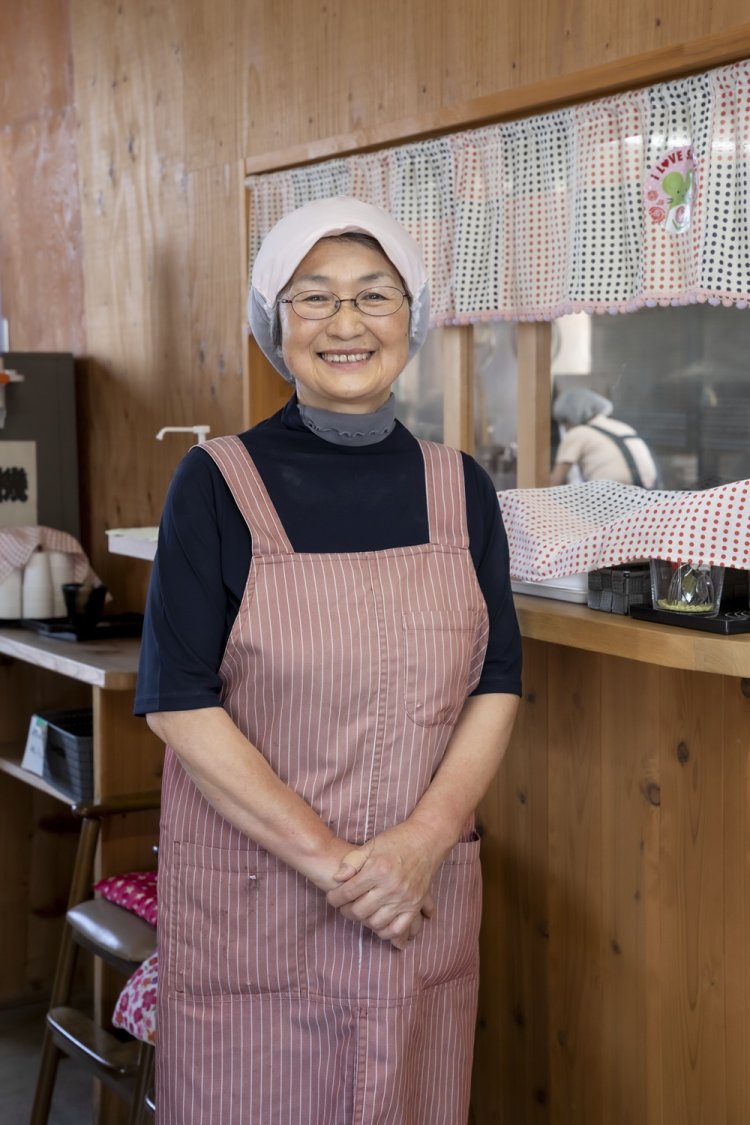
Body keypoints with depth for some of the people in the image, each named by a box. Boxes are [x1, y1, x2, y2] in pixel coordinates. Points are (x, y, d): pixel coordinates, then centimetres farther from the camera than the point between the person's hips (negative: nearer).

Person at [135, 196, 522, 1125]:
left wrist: (423, 840, -13)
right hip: (251, 902, -3)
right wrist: (328, 858, -15)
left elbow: (497, 683, 2)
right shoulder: (218, 483, -7)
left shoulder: (460, 489, 3)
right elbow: (179, 703, -11)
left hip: (422, 898, 3)